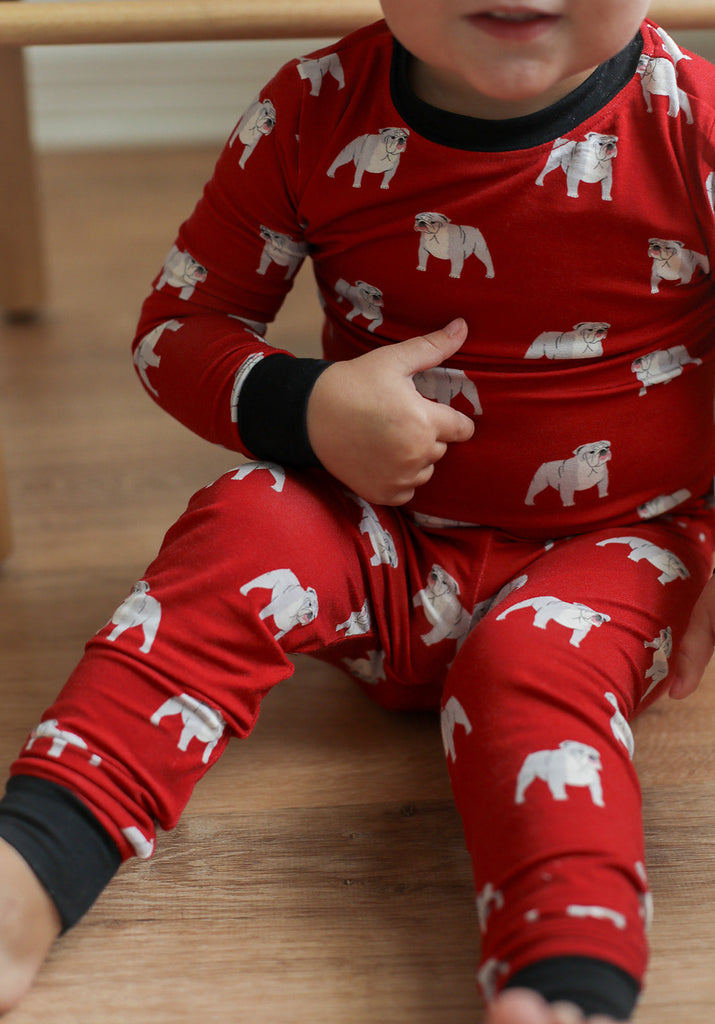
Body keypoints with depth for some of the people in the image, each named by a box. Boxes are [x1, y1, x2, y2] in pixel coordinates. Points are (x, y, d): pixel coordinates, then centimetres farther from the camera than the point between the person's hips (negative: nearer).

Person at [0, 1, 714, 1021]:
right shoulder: (316, 112, -9)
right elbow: (175, 323, 0)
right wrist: (307, 409, -20)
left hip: (615, 548, -1)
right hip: (393, 548, 2)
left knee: (529, 664, -32)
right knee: (246, 525, -25)